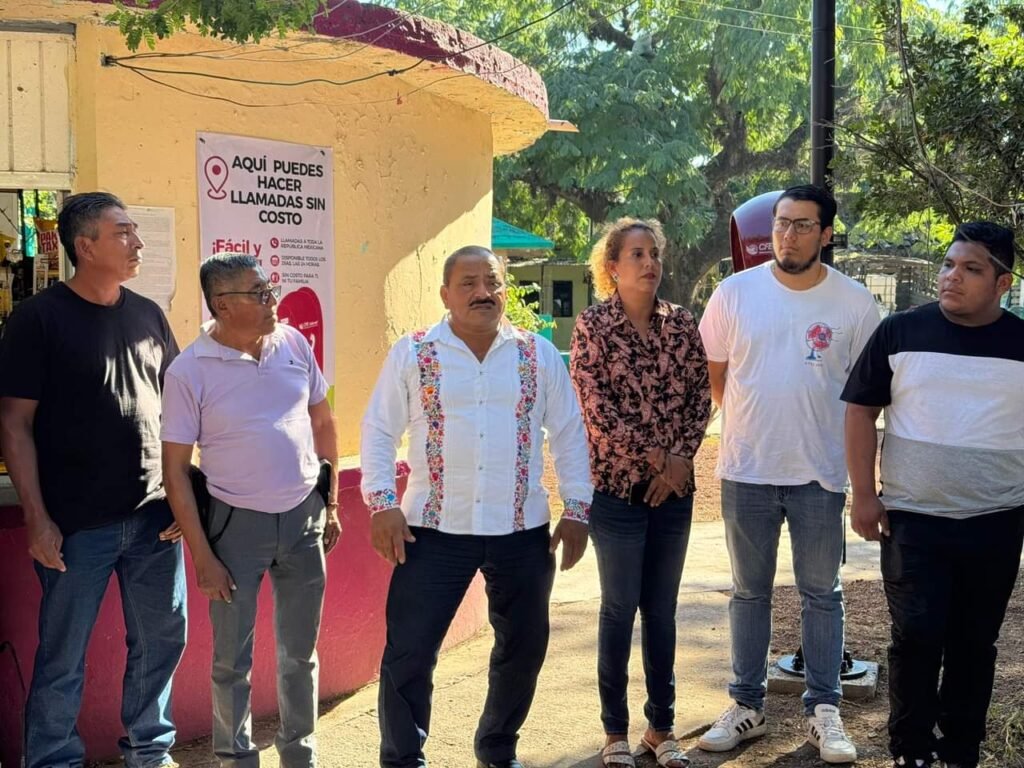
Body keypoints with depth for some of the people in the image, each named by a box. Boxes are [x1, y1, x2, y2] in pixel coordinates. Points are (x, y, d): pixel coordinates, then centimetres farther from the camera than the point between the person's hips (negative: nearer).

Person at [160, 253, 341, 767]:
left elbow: (322, 421, 11)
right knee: (232, 657, 7)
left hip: (304, 515, 4)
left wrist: (331, 503, 10)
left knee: (300, 651, 15)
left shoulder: (293, 343, -1)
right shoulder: (189, 371, -12)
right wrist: (202, 556, -10)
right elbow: (175, 467, -9)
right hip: (236, 522, -3)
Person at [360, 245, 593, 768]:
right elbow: (378, 431, 1)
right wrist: (382, 504, -8)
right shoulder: (411, 355, -1)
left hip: (522, 531, 3)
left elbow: (568, 434, 7)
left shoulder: (540, 355, 4)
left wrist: (576, 509, 3)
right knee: (408, 652, -3)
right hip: (435, 529, -2)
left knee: (523, 648, 15)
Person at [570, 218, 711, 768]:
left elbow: (700, 395, 4)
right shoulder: (593, 325, -6)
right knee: (620, 607, 3)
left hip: (674, 487, 4)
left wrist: (681, 456, -10)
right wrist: (653, 458, -12)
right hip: (616, 485, -4)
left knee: (662, 609, 10)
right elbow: (596, 408, -12)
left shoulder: (680, 323, 6)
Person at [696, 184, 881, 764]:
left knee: (823, 594, 9)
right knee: (750, 592, 13)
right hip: (747, 471, 1)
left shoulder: (855, 303, -5)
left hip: (820, 474, -1)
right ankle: (748, 705, 25)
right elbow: (714, 373, 7)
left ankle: (824, 710, 22)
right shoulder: (735, 292, -2)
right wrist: (750, 422, 7)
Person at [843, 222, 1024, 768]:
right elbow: (861, 409, 0)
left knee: (974, 643, 12)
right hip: (913, 520, -1)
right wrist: (863, 494, -5)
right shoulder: (901, 332, -2)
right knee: (916, 639, -2)